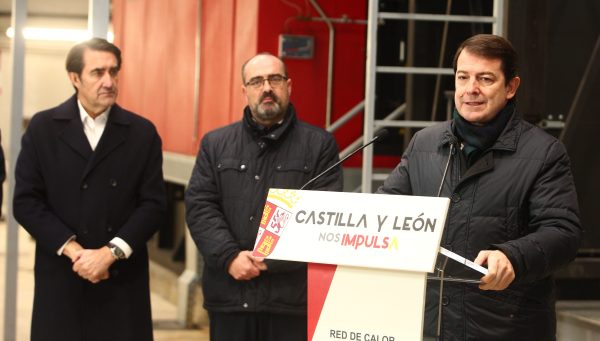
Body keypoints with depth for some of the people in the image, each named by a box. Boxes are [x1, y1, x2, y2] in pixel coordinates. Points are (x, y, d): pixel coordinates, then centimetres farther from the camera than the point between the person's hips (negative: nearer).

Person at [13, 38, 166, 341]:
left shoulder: (142, 133, 5)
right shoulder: (43, 128, 5)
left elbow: (153, 204, 0)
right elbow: (26, 201, -1)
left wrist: (110, 252, -12)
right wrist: (74, 251, -11)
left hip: (122, 279, 0)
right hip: (61, 277, 0)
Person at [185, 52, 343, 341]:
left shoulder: (320, 145, 5)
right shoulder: (215, 144, 13)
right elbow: (200, 207, 4)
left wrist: (272, 260, -13)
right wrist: (230, 257, -12)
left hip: (293, 296, -2)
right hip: (230, 294, 2)